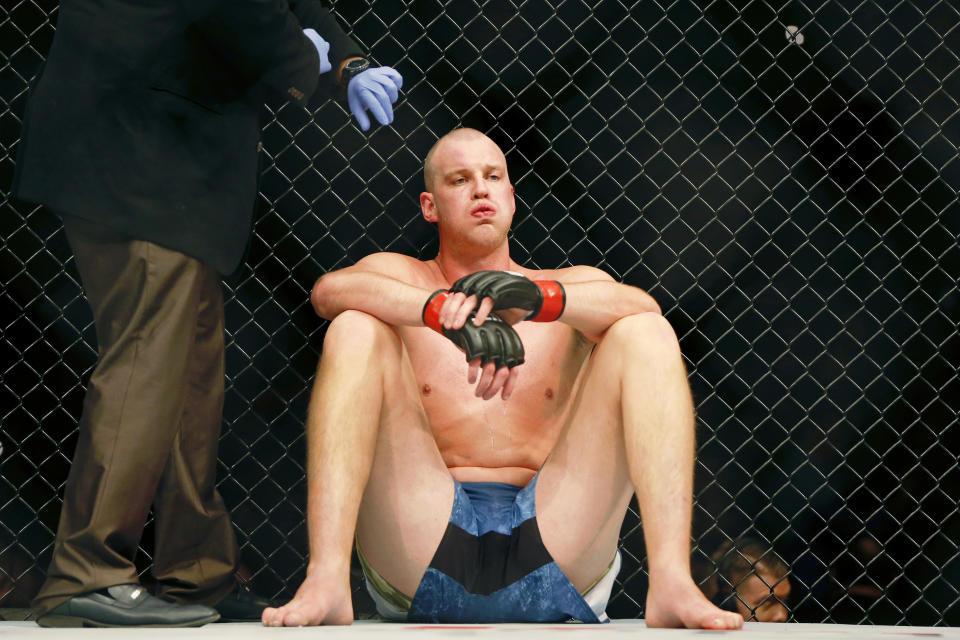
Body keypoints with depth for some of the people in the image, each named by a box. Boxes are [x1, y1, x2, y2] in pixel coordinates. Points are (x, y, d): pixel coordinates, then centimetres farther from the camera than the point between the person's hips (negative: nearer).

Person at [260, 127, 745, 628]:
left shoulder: (572, 288, 21)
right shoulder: (399, 277, 18)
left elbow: (643, 307, -3)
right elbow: (328, 291, -7)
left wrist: (537, 298, -24)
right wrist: (450, 314, -25)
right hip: (427, 539, -1)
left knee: (645, 334, -10)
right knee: (355, 330, -14)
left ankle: (671, 582, -30)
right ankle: (325, 582, -34)